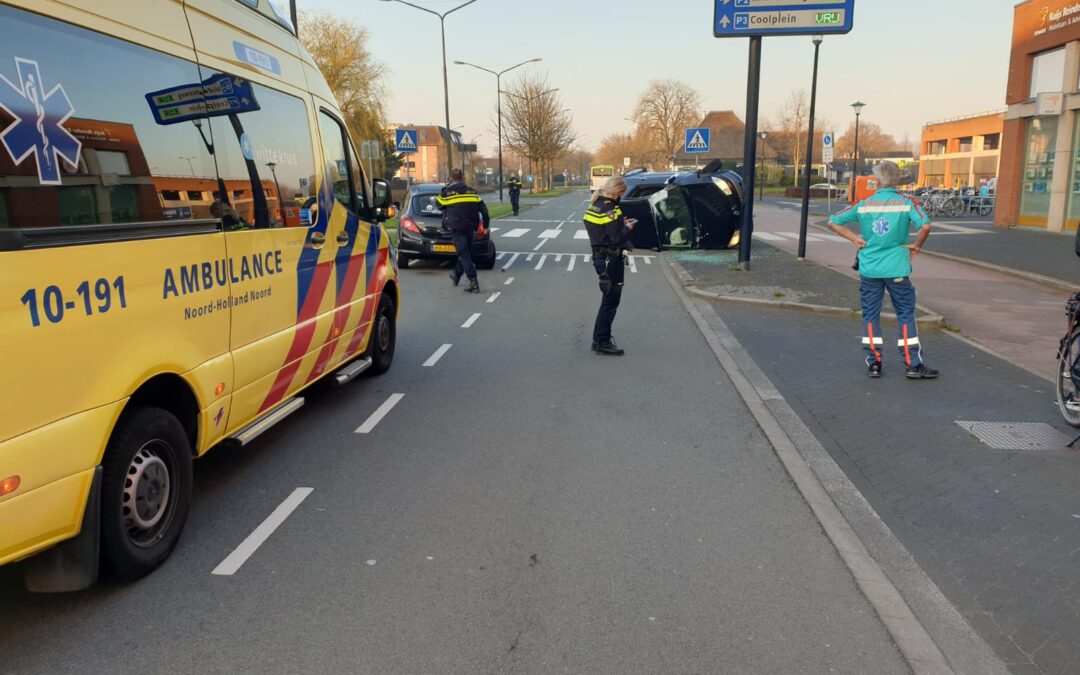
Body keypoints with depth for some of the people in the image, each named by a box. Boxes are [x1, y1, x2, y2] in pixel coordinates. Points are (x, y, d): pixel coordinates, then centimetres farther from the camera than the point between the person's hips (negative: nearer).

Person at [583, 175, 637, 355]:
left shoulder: (596, 205, 8)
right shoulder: (609, 209, -20)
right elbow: (616, 238, -21)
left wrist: (621, 223, 9)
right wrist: (627, 228, -4)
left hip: (600, 257, 9)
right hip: (611, 259, -9)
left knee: (609, 299, 20)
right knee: (610, 301, -2)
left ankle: (600, 337, 27)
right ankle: (602, 342, 3)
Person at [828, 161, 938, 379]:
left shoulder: (864, 204, 0)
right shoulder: (906, 203, -5)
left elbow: (832, 223, 2)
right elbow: (925, 226, -19)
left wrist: (854, 238, 6)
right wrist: (916, 247, -3)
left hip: (869, 269, 2)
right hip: (896, 268, -1)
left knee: (870, 316, 10)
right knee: (906, 314, 7)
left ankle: (874, 363, 12)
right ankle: (913, 365, 8)